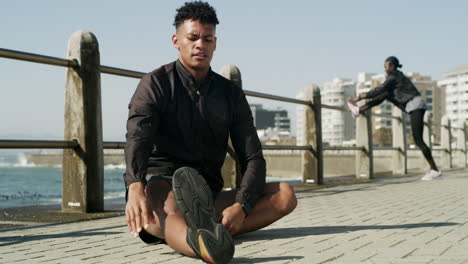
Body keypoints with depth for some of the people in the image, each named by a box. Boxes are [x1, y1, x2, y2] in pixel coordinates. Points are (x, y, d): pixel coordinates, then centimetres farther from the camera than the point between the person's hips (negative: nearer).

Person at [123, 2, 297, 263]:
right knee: (164, 206, -41)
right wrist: (135, 188, -42)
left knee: (285, 195, -20)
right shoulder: (156, 84, 0)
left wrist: (241, 206, -21)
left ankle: (202, 225, -49)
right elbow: (137, 140, -18)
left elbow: (253, 158, 2)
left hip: (210, 195, 4)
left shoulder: (231, 94, 10)